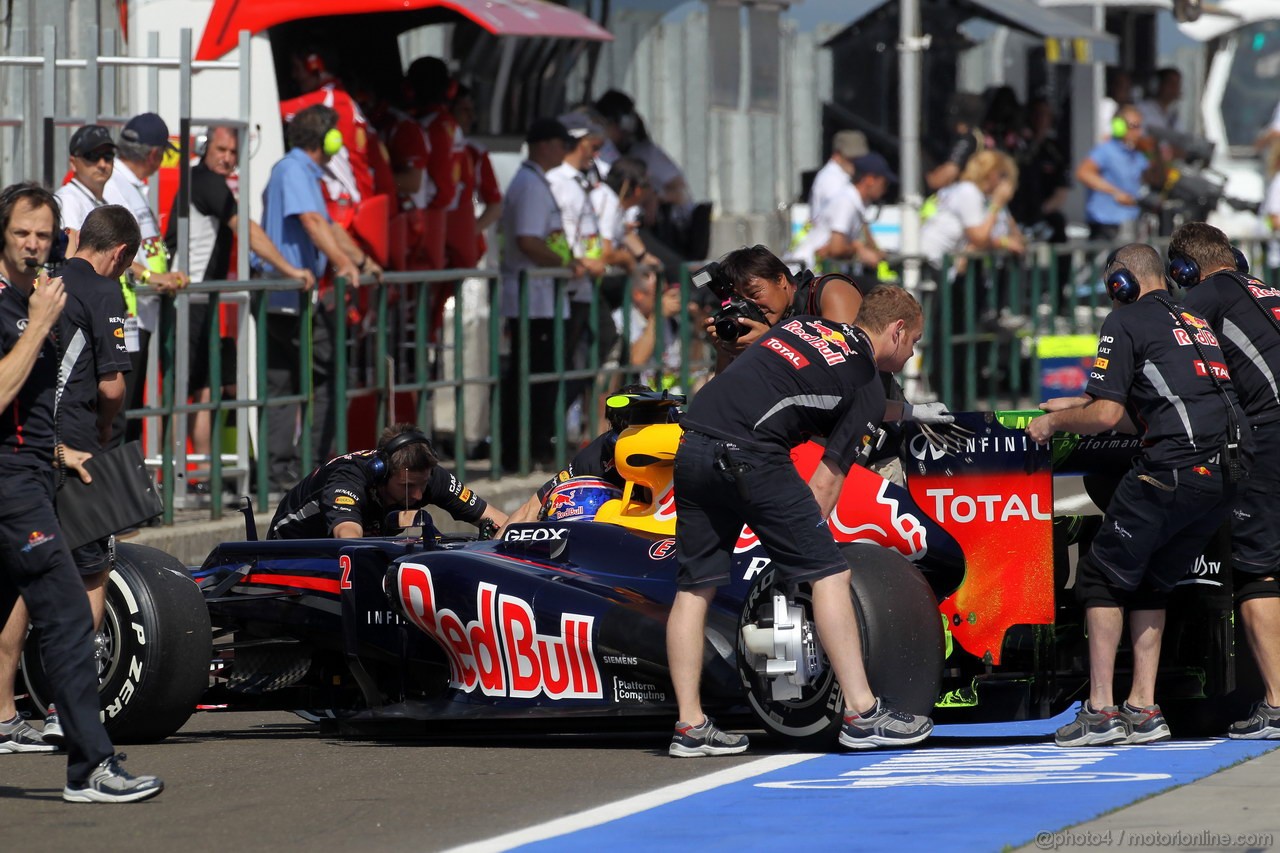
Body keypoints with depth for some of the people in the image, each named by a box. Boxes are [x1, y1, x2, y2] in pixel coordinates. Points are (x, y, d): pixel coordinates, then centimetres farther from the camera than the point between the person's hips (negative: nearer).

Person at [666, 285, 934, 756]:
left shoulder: (803, 325, 26)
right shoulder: (868, 390, 9)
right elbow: (826, 480, 5)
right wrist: (807, 537, 12)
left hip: (691, 443, 7)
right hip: (748, 451, -7)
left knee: (694, 587, 13)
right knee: (829, 573, 3)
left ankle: (690, 726, 13)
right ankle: (861, 713, 1)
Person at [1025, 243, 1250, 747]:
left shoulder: (1126, 322, 0)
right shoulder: (1195, 323, 25)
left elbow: (1106, 416, -8)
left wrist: (1055, 423, 10)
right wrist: (1077, 407, 39)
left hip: (1174, 469, -8)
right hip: (1229, 473, 8)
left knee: (1103, 576, 5)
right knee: (1149, 583, 19)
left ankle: (1101, 711, 0)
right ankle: (1143, 710, 15)